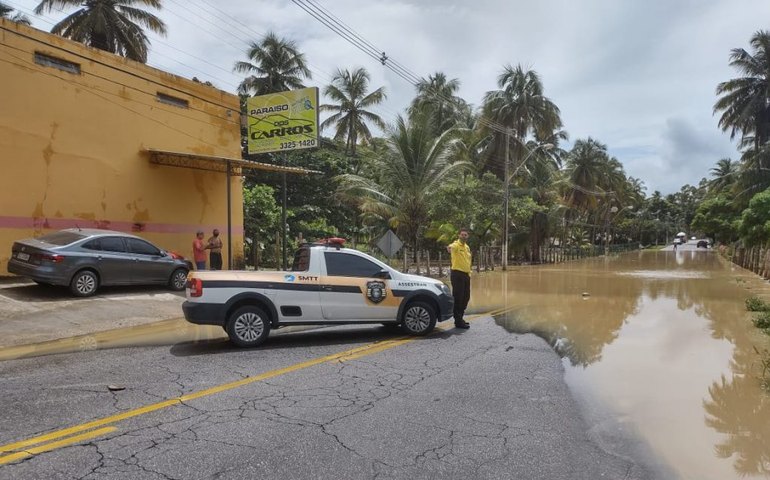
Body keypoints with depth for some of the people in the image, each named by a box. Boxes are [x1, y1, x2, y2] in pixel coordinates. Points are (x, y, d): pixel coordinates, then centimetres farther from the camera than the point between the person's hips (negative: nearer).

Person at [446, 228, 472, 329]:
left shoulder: (467, 247, 14)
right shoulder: (456, 245, -12)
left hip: (466, 274, 8)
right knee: (458, 297, -6)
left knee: (466, 297, 14)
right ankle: (458, 321, 0)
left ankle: (460, 318, 28)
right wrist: (449, 247, -62)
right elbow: (452, 247, -39)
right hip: (457, 274, -8)